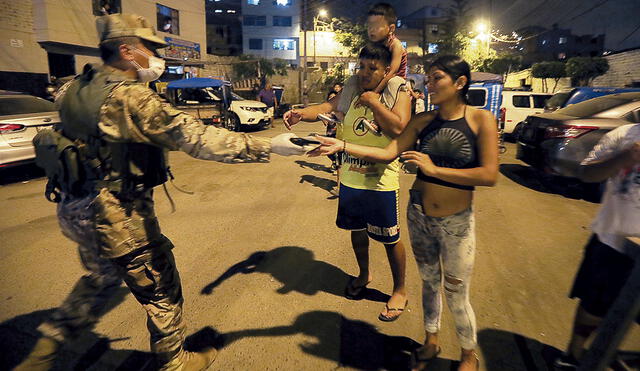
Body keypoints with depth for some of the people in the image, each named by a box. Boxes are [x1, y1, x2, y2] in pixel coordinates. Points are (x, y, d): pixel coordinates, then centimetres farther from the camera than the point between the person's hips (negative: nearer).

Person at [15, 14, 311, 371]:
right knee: (161, 289, 11)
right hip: (119, 217, -9)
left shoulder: (76, 88, 5)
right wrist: (269, 145, -27)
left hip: (76, 210, 9)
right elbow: (197, 137, -28)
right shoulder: (130, 96, -21)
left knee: (101, 279, 32)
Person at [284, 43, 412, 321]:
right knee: (357, 230, 20)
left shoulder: (398, 94, -6)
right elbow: (327, 107, -10)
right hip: (350, 177, 5)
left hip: (381, 181, -4)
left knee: (389, 238, 5)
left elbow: (398, 127, -21)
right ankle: (364, 274, 46)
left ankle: (400, 291, 27)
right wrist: (301, 113, -29)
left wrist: (373, 102, -18)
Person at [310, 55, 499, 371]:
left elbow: (489, 175, -18)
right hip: (418, 215, 3)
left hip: (456, 222, -3)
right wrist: (341, 145, -18)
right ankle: (431, 342, 43)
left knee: (456, 296, 9)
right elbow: (388, 153, -8)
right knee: (429, 282, 20)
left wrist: (435, 169, -22)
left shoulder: (481, 119, -10)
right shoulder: (423, 120, -1)